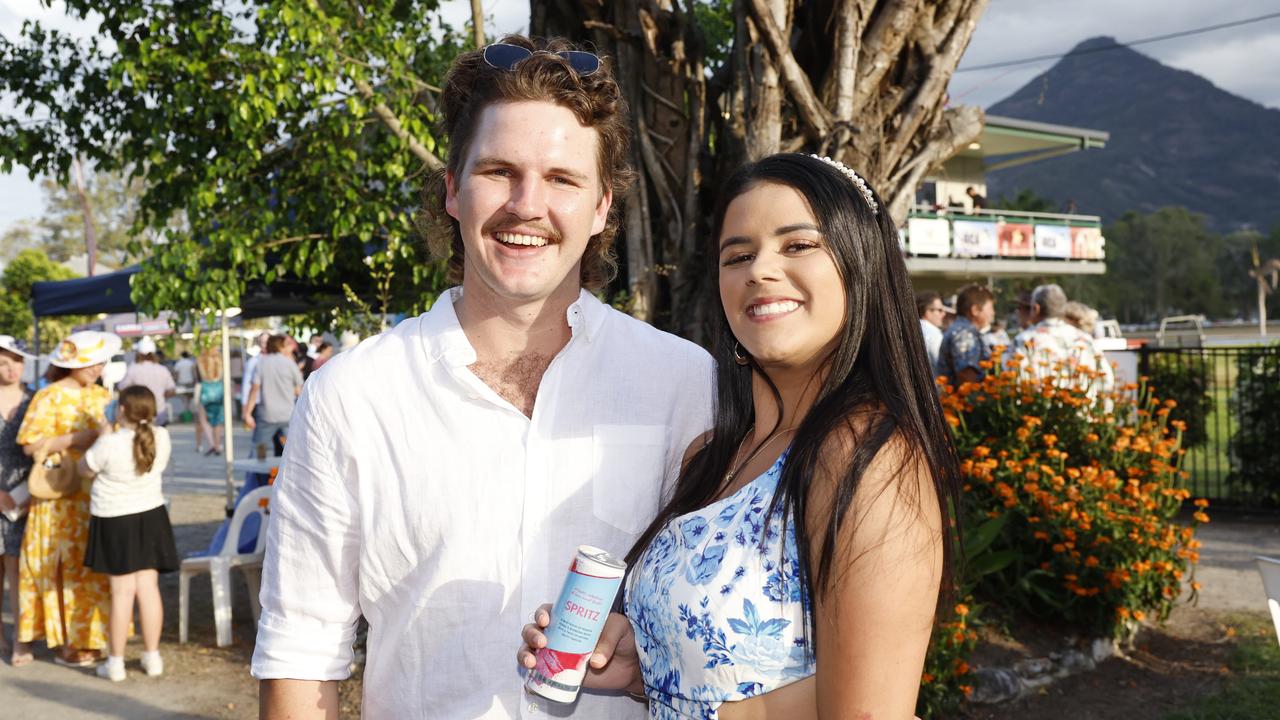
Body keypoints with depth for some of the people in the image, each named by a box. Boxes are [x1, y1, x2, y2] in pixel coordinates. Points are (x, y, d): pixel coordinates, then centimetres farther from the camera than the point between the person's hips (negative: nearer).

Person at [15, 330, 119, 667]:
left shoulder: (102, 396, 12)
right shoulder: (49, 397, -7)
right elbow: (30, 445, -12)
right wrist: (75, 440, -19)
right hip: (63, 497, -6)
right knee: (70, 567, -2)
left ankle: (93, 636, 17)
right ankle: (69, 643, 6)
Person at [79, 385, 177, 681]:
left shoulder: (110, 443, -21)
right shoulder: (161, 437, -7)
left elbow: (85, 469, -4)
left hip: (115, 521, -4)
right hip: (150, 517, 4)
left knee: (122, 591, 1)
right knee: (148, 587, 8)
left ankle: (116, 662, 8)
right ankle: (152, 656, 15)